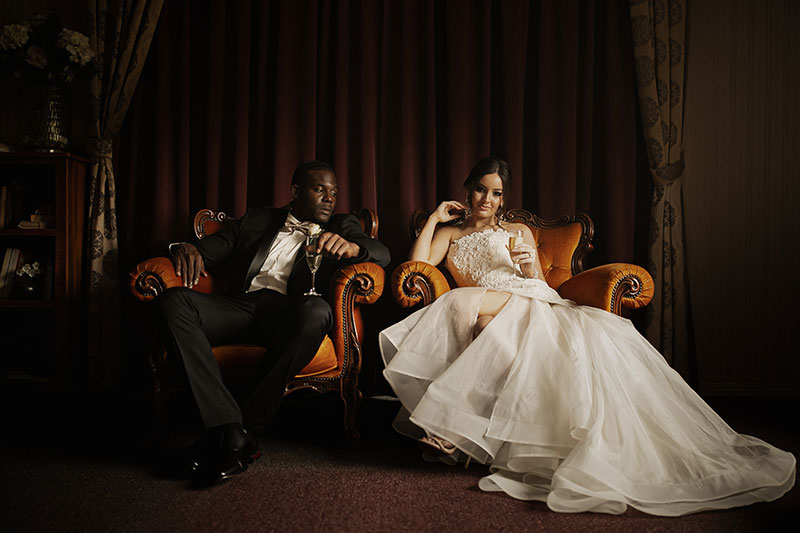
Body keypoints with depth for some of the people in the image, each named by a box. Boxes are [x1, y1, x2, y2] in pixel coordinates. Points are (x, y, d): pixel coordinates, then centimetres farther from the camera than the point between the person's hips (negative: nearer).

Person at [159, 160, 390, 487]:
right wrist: (186, 249, -3)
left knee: (318, 311, -37)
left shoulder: (341, 226, 22)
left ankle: (246, 423, -28)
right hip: (238, 306, 2)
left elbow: (382, 254, 4)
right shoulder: (257, 220, 27)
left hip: (286, 312, -2)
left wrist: (351, 246, -20)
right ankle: (232, 433, -35)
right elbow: (208, 252, 22)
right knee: (174, 300, -26)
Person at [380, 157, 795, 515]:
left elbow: (538, 284, 19)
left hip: (536, 305, 3)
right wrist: (434, 217, 14)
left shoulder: (519, 231, 30)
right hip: (490, 314, -2)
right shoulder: (448, 234, 28)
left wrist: (529, 266, -4)